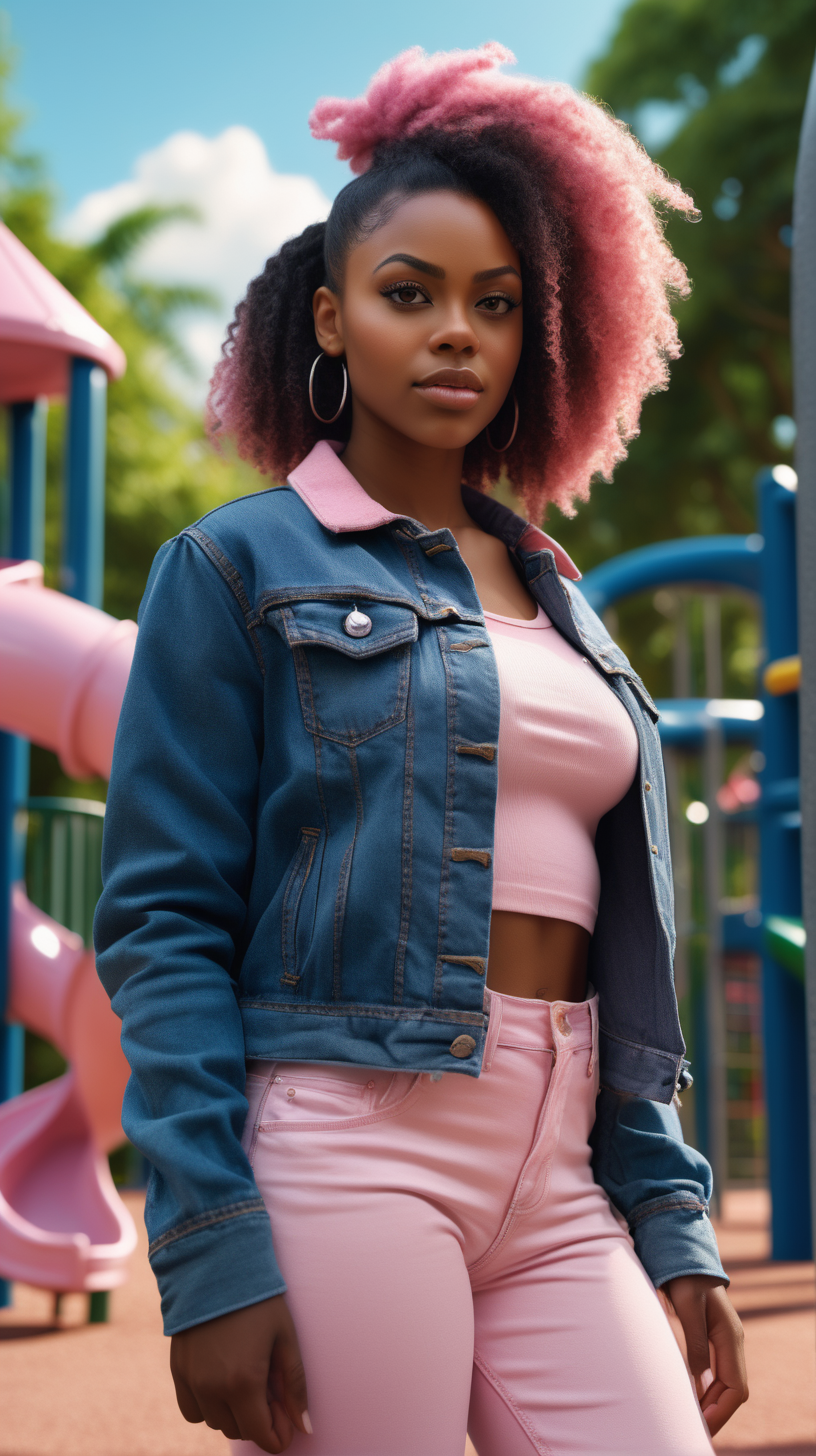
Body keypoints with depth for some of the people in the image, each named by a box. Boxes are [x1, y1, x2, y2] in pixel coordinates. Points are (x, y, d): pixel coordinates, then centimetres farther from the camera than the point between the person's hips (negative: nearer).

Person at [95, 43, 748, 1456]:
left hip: (561, 1180, 5)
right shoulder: (240, 567, 1)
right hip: (347, 1148, -5)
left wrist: (675, 1224, 11)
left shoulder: (554, 597, 18)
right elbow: (163, 922, -5)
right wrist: (210, 1253, -13)